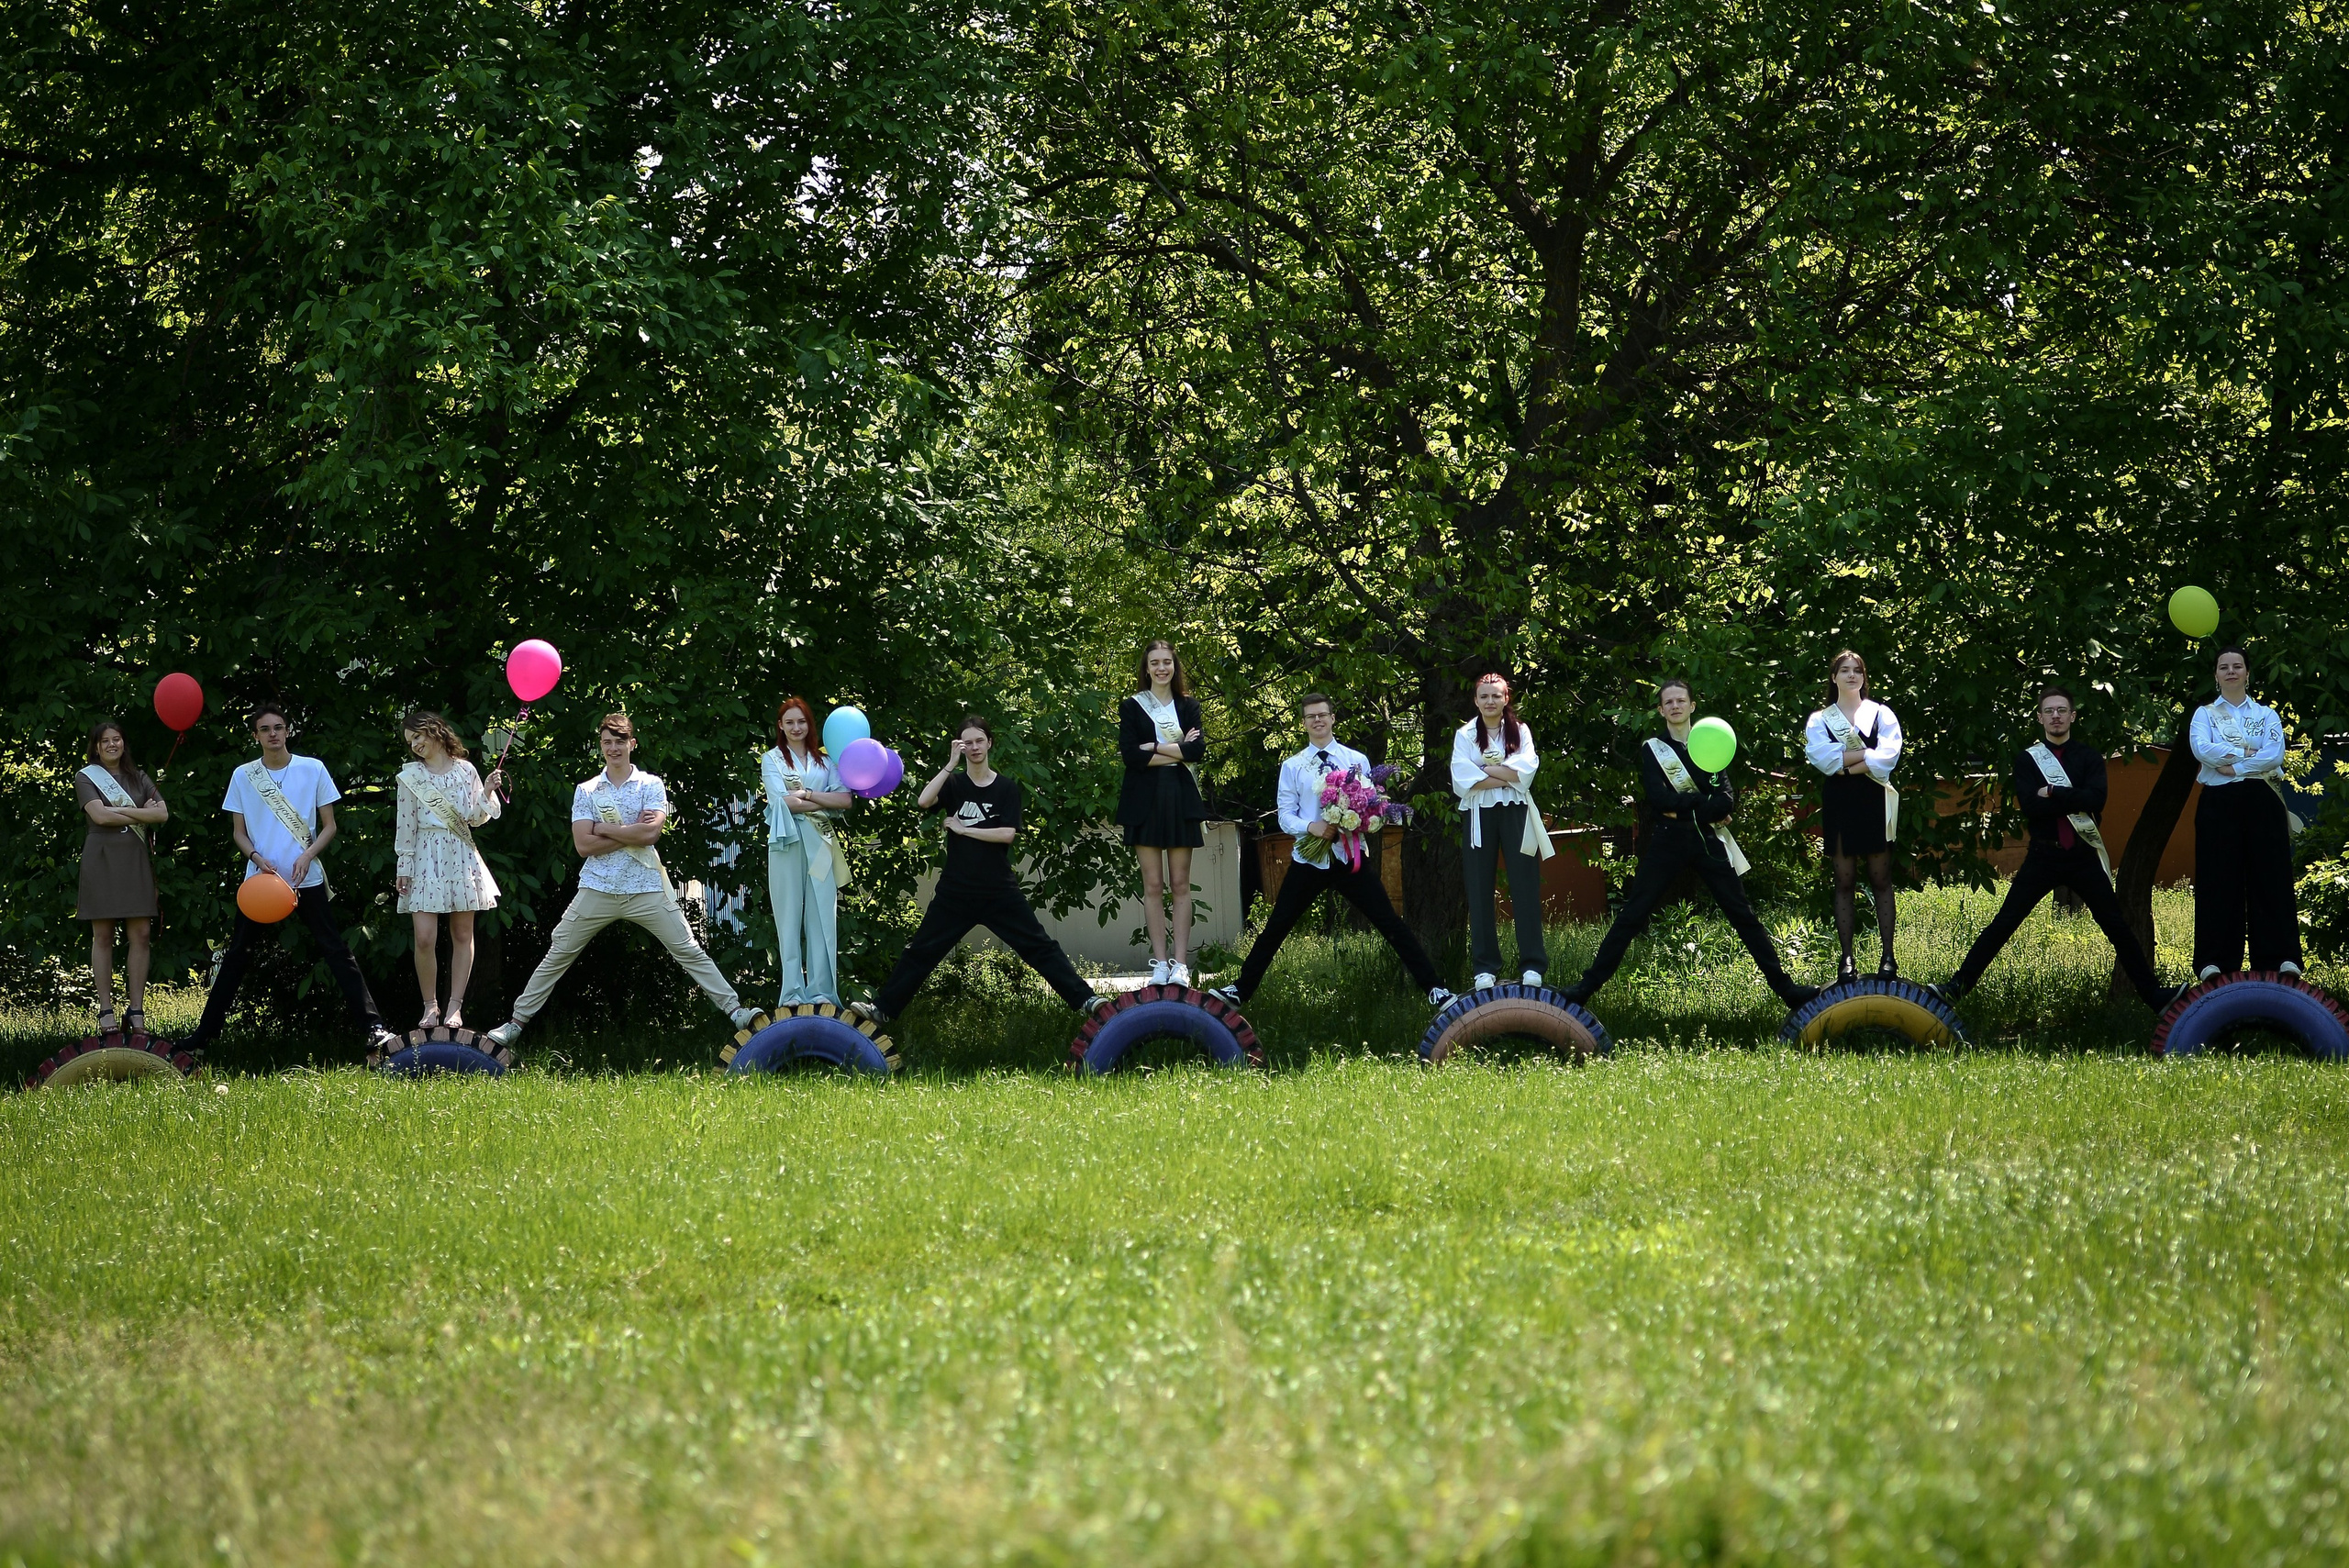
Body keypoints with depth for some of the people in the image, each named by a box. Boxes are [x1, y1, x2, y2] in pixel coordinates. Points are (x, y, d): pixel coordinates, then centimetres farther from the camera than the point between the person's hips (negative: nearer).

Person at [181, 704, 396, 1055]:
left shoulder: (313, 770, 0)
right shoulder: (243, 776, 4)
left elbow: (329, 826, 4)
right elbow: (239, 831, 9)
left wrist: (307, 856, -13)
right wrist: (258, 857, -10)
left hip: (307, 878, -1)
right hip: (260, 878, 1)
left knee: (336, 950, -5)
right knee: (237, 954, 4)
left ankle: (372, 1027, -6)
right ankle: (206, 1032, 10)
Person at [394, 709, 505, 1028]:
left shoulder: (465, 770, 6)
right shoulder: (411, 775, 5)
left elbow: (476, 819, 8)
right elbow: (405, 825, 4)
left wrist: (487, 792, -7)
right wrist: (402, 867, 2)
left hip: (460, 856, 1)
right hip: (425, 856, -1)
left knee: (462, 934, 2)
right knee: (424, 937, -10)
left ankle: (455, 1006, 7)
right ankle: (430, 1005, 1)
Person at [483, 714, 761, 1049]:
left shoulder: (651, 785, 4)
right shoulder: (586, 791, 7)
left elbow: (650, 833, -13)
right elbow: (584, 845, -5)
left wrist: (604, 828, -8)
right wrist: (633, 833, -8)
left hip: (646, 889, -1)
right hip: (597, 889, 1)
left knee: (690, 952, -2)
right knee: (557, 956, 4)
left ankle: (734, 1009, 0)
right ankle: (517, 1023, 11)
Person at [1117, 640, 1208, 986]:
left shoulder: (1188, 707, 12)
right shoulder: (1132, 707, 7)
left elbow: (1198, 750, -3)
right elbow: (1129, 753, -7)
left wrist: (1154, 748, -9)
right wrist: (1177, 752, -8)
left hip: (1181, 800, 1)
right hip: (1145, 800, -1)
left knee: (1180, 884, -1)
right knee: (1153, 885, -2)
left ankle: (1180, 964, -1)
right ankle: (1159, 963, 0)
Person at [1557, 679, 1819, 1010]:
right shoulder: (1652, 749, 5)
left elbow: (1728, 799, -1)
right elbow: (1658, 798, -10)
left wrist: (1683, 807, -13)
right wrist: (1707, 802, -12)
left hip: (1708, 840, 2)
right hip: (1668, 842, -2)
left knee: (1743, 914, 2)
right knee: (1633, 914, -4)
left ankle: (1784, 987, 4)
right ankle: (1588, 984, 0)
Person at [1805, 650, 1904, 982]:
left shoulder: (1881, 714, 8)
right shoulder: (1819, 720, 9)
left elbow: (1889, 756, -8)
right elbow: (1823, 758, -9)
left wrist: (1846, 764, -14)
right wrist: (1868, 753, -12)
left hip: (1874, 802, -1)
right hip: (1838, 804, 1)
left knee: (1881, 880, -1)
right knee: (1844, 882, 1)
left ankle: (1887, 956, -1)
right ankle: (1846, 959, 1)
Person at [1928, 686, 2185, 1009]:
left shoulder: (2088, 757, 5)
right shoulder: (2027, 759, 4)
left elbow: (2096, 801, -12)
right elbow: (2030, 806, -11)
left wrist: (2052, 794, -14)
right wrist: (2072, 800, -13)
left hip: (2083, 856, 0)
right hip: (2043, 856, 0)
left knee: (2117, 926, 2)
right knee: (2003, 924, -4)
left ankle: (2153, 993, 7)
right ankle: (1959, 984, -1)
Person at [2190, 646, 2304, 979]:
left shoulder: (2266, 715, 13)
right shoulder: (2205, 714, 12)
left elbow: (2275, 754, -5)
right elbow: (2201, 748, -9)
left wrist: (2232, 766, -11)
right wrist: (2249, 754, -9)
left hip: (2261, 802, 1)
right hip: (2219, 803, -1)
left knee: (2270, 877, -5)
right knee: (2219, 880, -5)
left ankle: (2281, 957, -8)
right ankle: (2214, 961, -6)